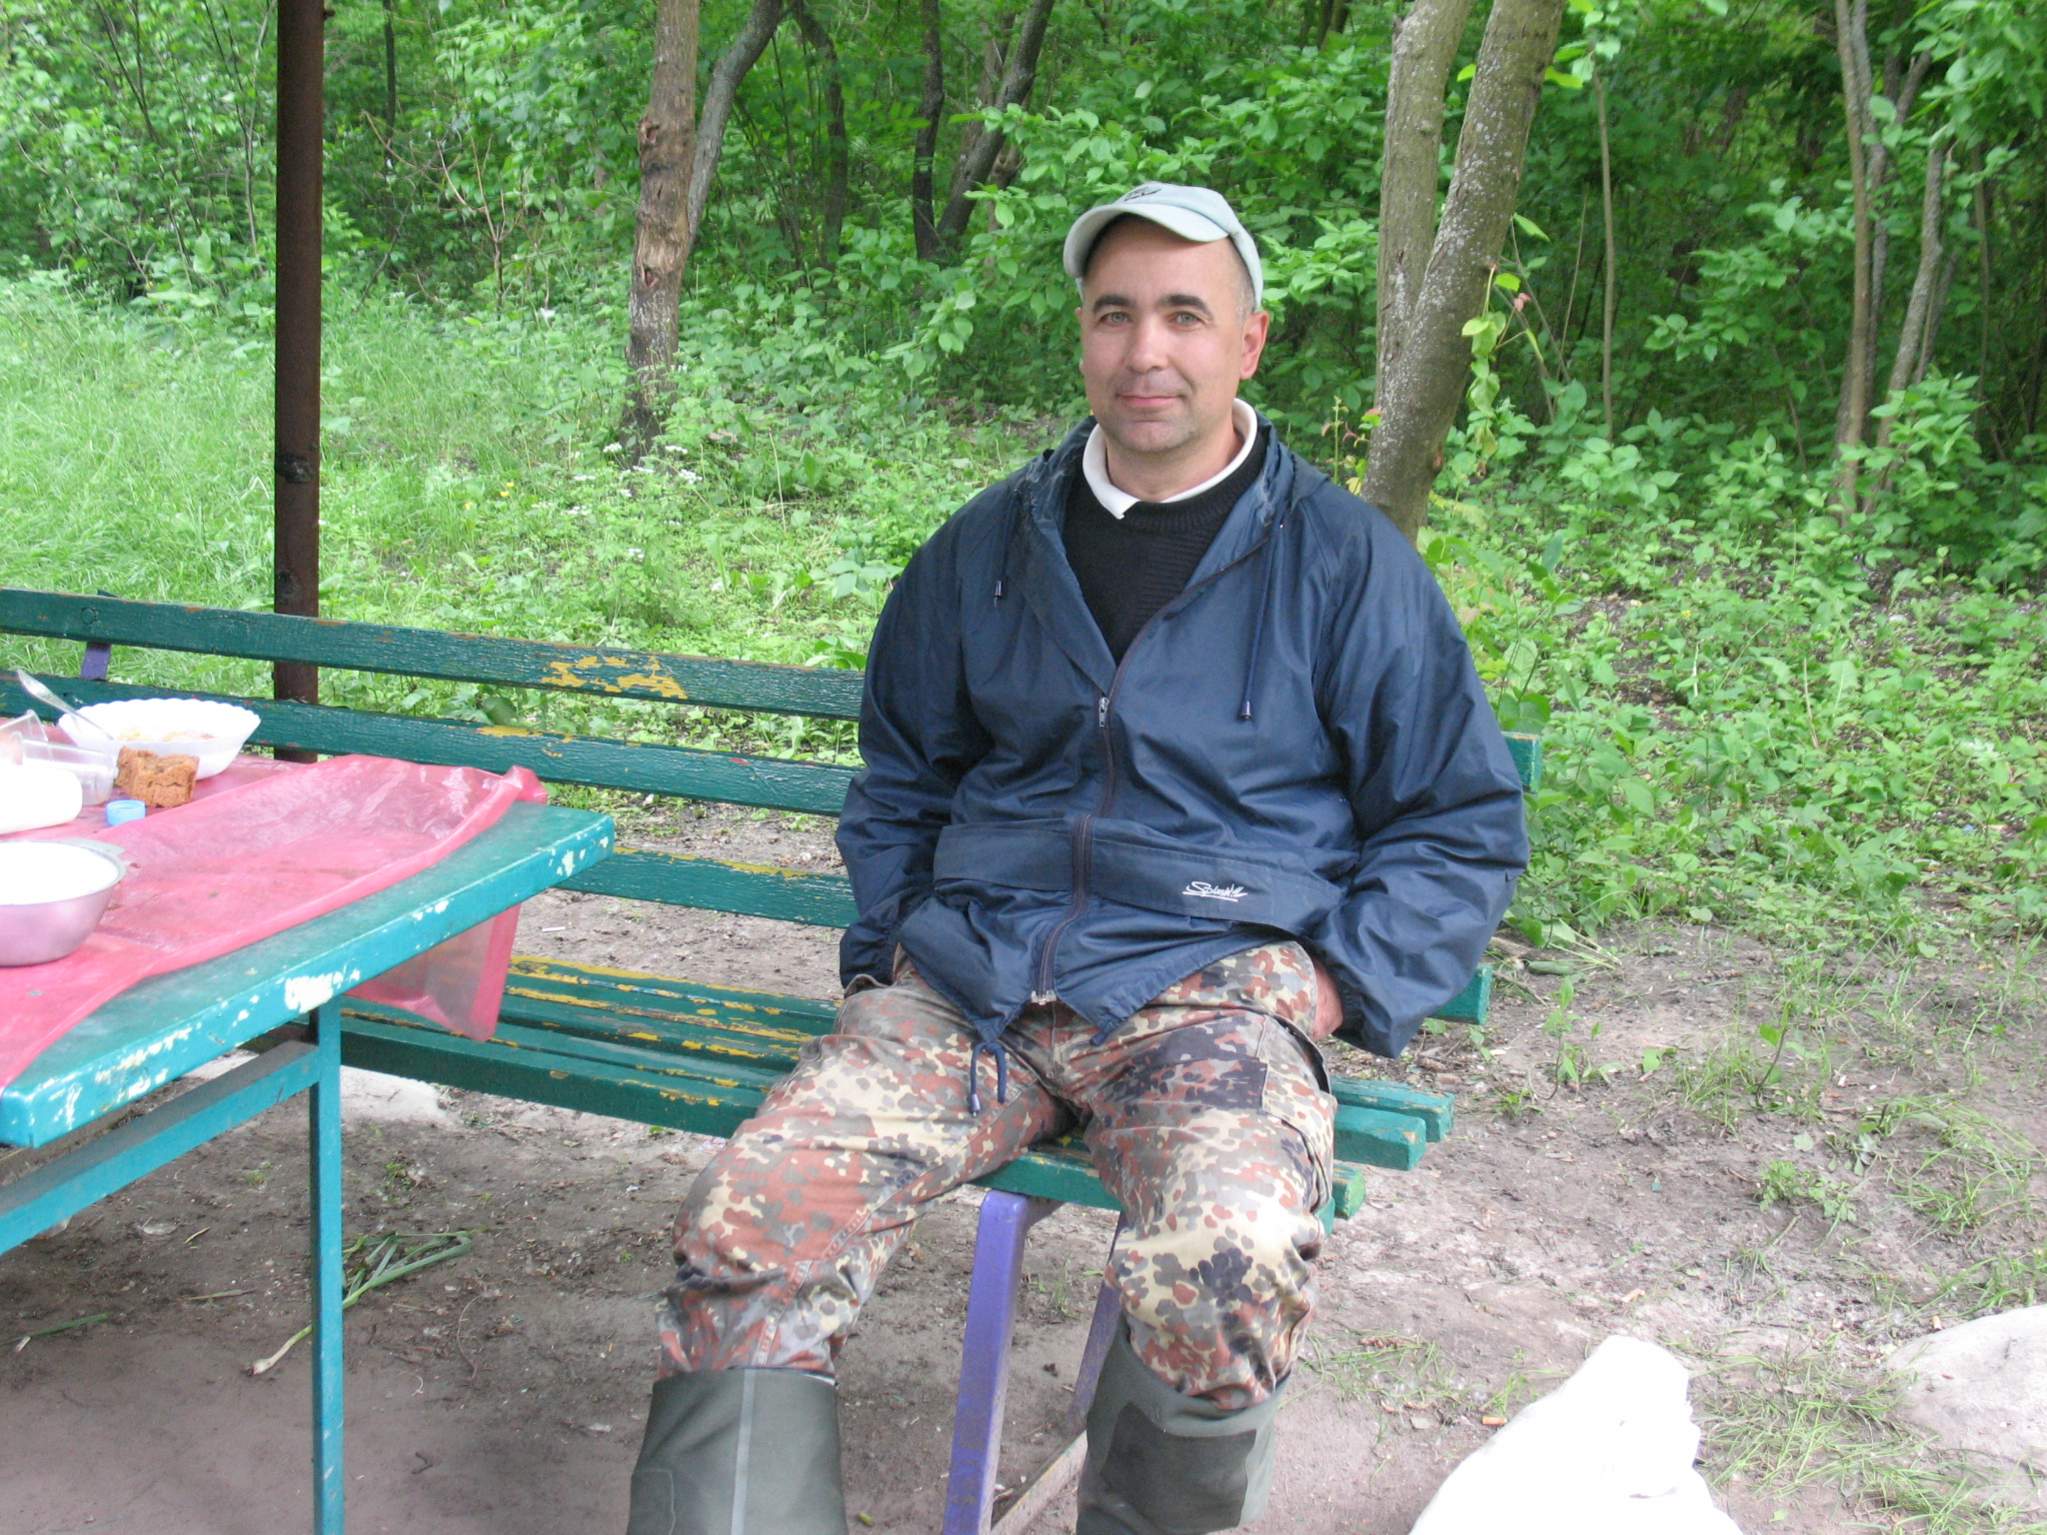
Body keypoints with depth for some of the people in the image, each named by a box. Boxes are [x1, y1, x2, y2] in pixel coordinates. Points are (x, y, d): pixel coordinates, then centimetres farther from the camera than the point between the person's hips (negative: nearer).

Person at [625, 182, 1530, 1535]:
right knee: (745, 1229, -20)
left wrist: (1332, 986, -2)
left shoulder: (1348, 563, 5)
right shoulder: (988, 547, 15)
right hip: (968, 987, 3)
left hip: (1207, 990, -3)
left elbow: (1465, 826, 11)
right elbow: (899, 781, 29)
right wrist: (890, 946, 14)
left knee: (1227, 1279, -32)